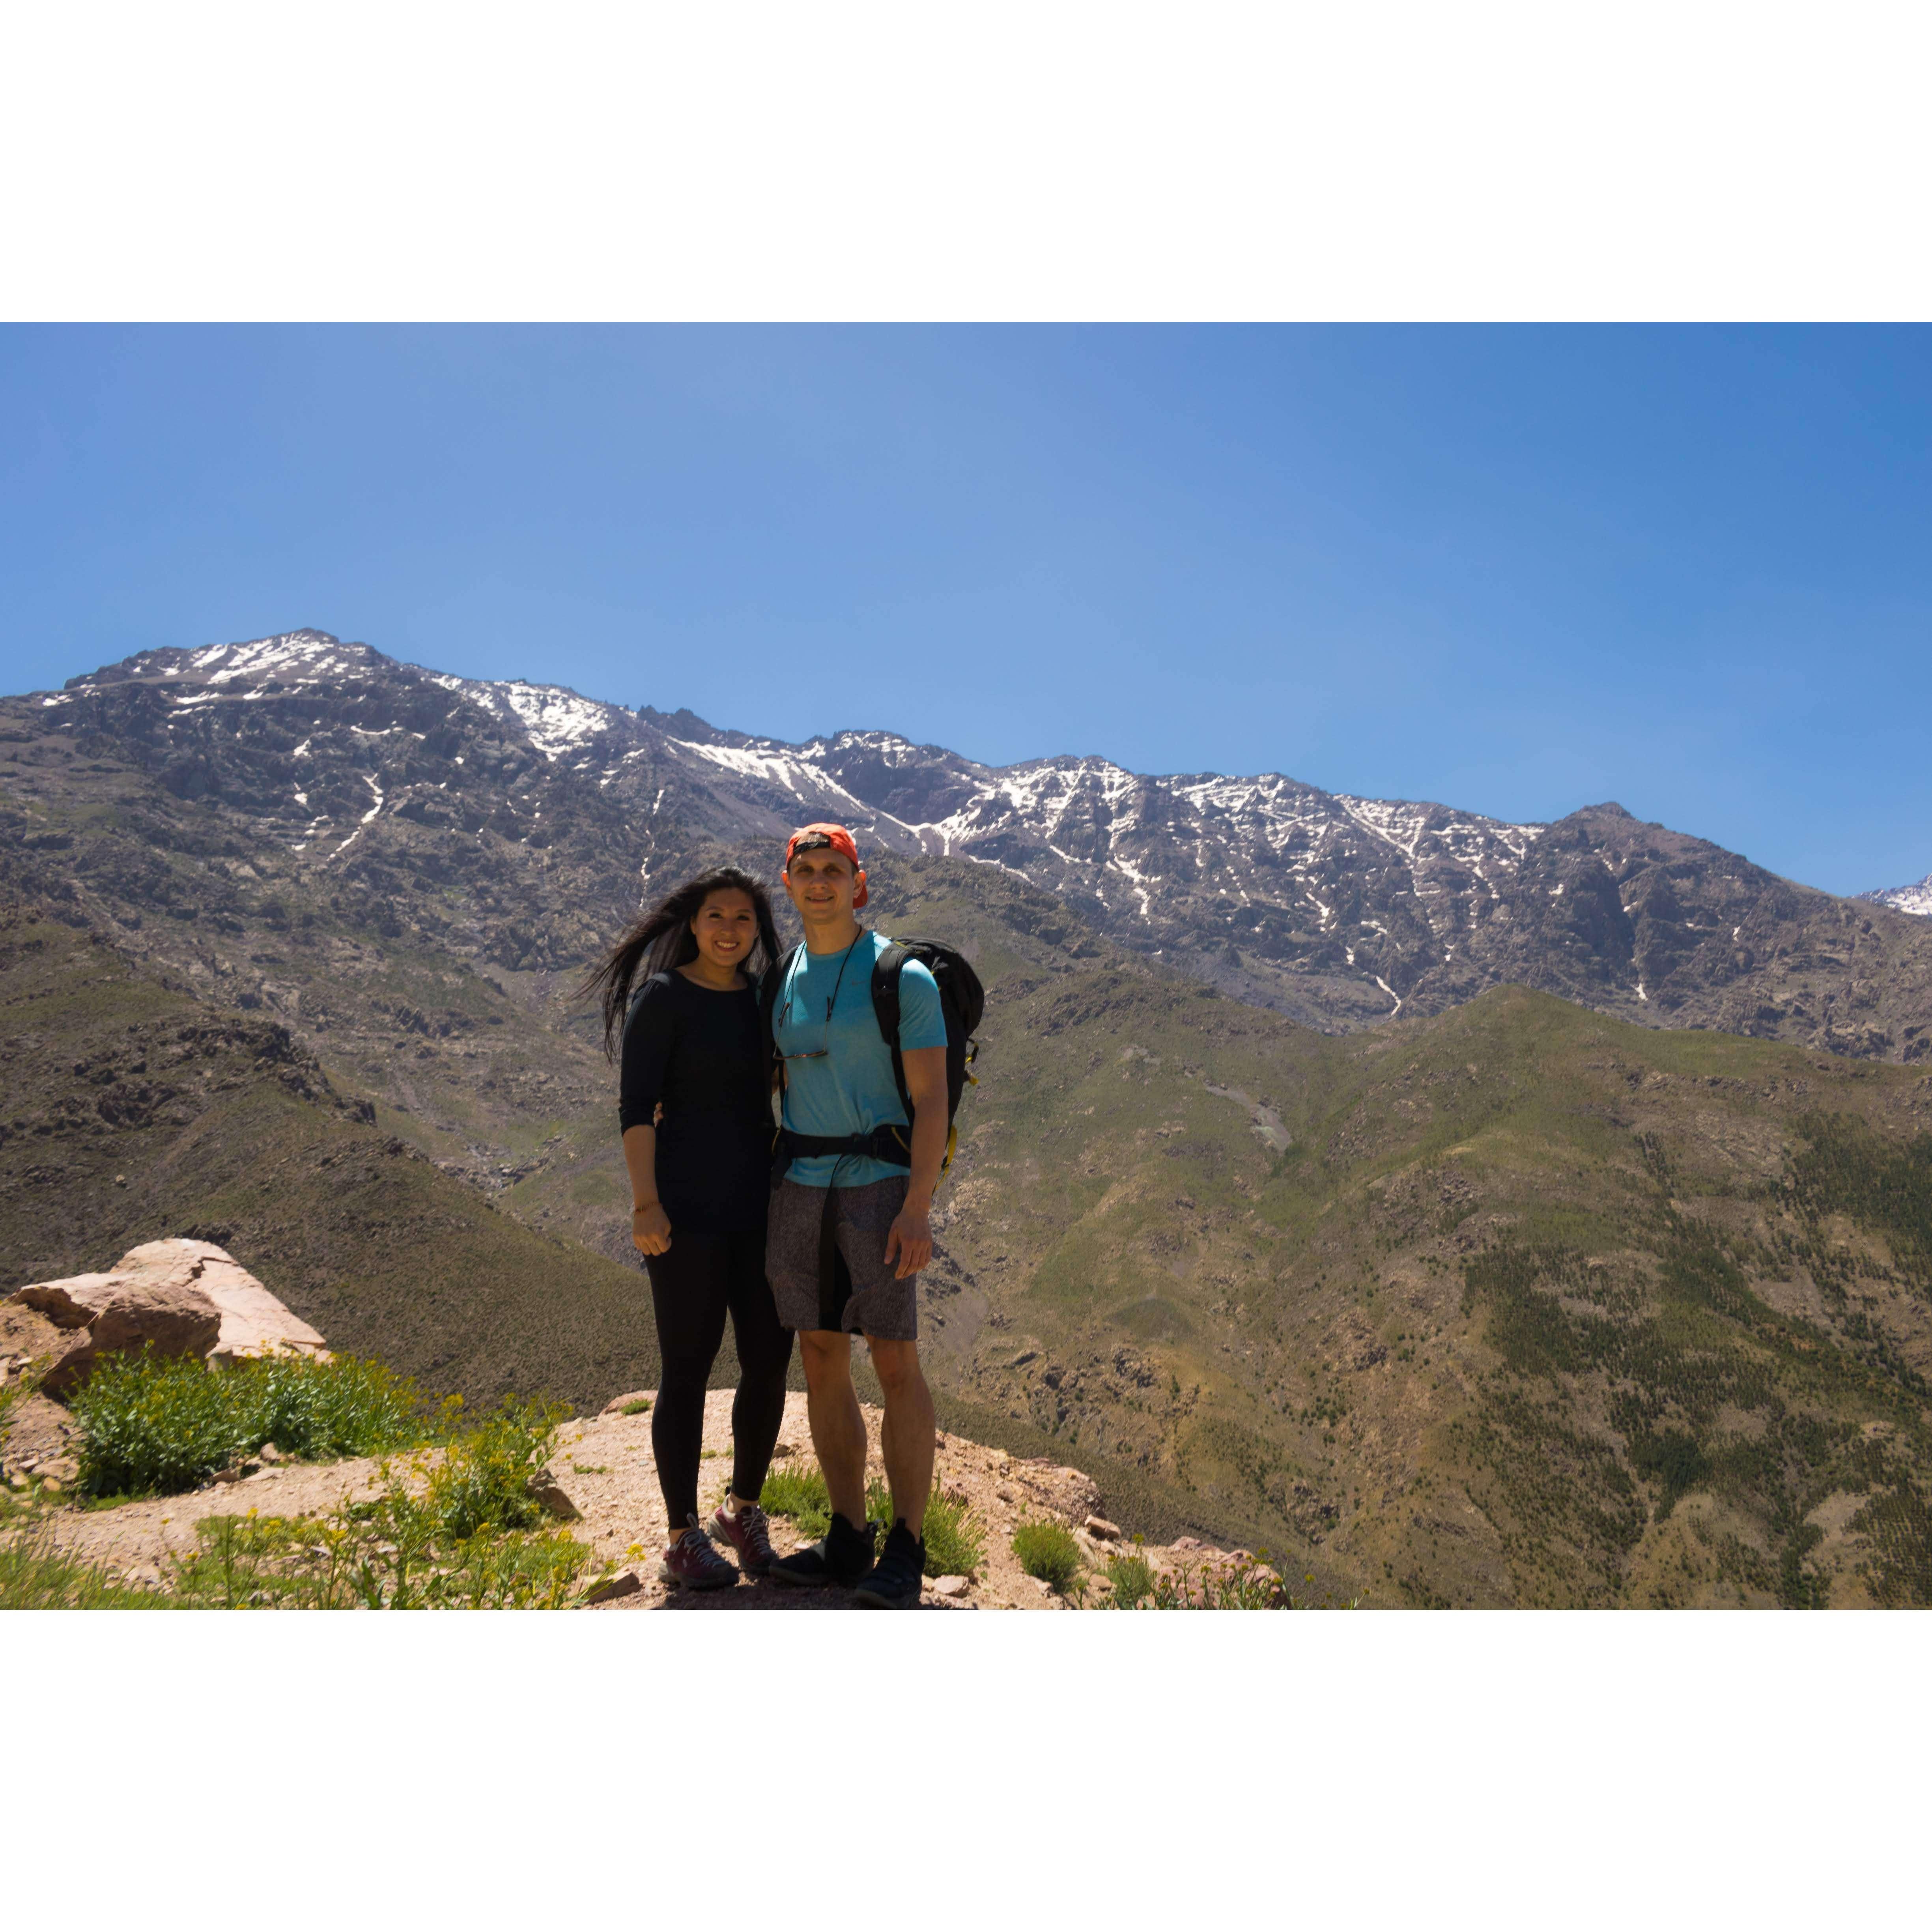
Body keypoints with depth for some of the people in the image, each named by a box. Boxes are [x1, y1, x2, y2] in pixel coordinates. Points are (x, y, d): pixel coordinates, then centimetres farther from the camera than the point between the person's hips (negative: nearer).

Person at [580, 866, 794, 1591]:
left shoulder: (764, 1000, 11)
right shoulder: (663, 998, -6)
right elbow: (636, 1108, -11)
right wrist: (645, 1204, -20)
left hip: (760, 1204, 6)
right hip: (687, 1207, -6)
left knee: (770, 1363, 7)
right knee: (688, 1369, 1)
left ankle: (743, 1511, 28)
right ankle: (683, 1539, 16)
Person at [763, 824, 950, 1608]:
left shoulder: (902, 977, -6)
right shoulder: (782, 980, 12)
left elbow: (932, 1097, -10)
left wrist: (918, 1209, -19)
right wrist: (763, 1190, 13)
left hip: (878, 1182, -6)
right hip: (798, 1185, 6)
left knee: (895, 1361, -6)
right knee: (821, 1359, 8)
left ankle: (905, 1553, 4)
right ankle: (847, 1540, 20)